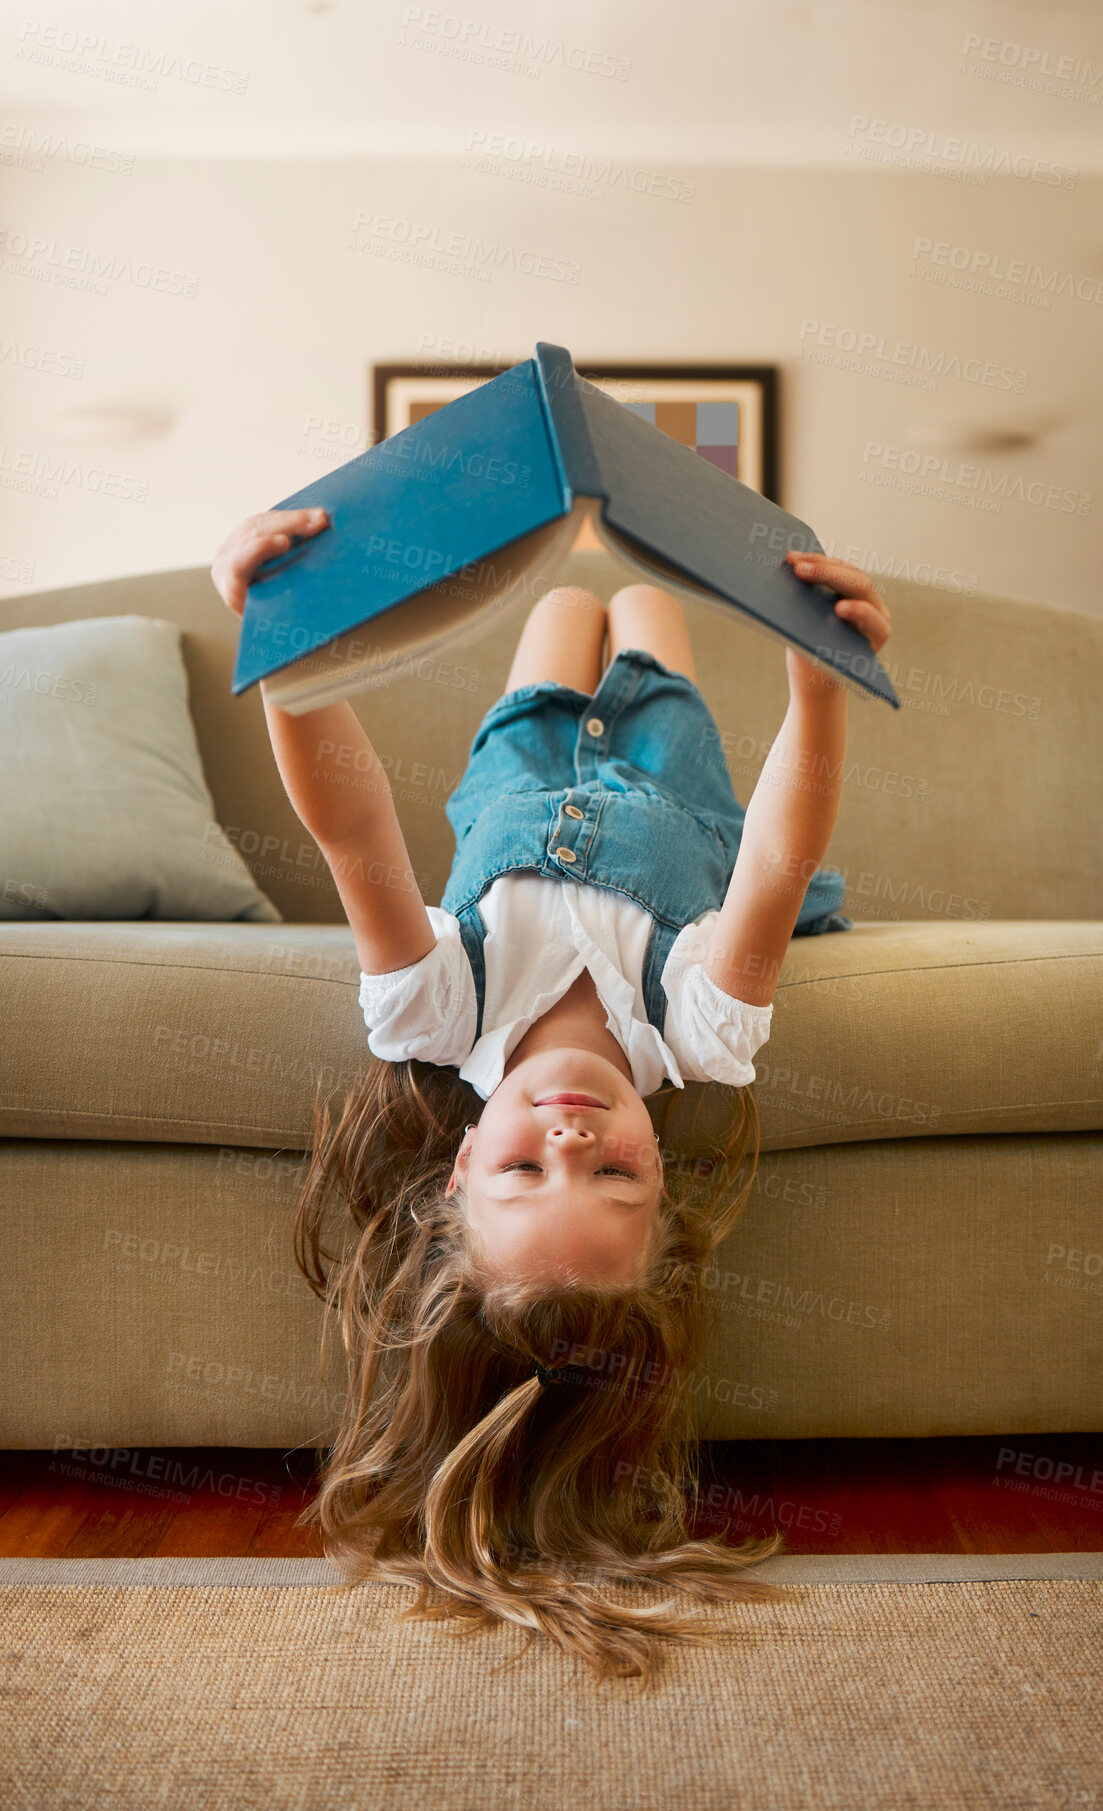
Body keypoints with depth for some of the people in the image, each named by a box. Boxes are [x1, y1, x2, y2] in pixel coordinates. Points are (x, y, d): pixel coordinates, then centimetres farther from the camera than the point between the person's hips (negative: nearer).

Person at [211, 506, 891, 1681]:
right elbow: (781, 863, -55)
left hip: (514, 816, 1)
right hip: (670, 833, 0)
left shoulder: (442, 1025, -51)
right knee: (642, 598, 25)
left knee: (567, 604, 26)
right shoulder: (693, 1037, -51)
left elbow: (350, 826, -56)